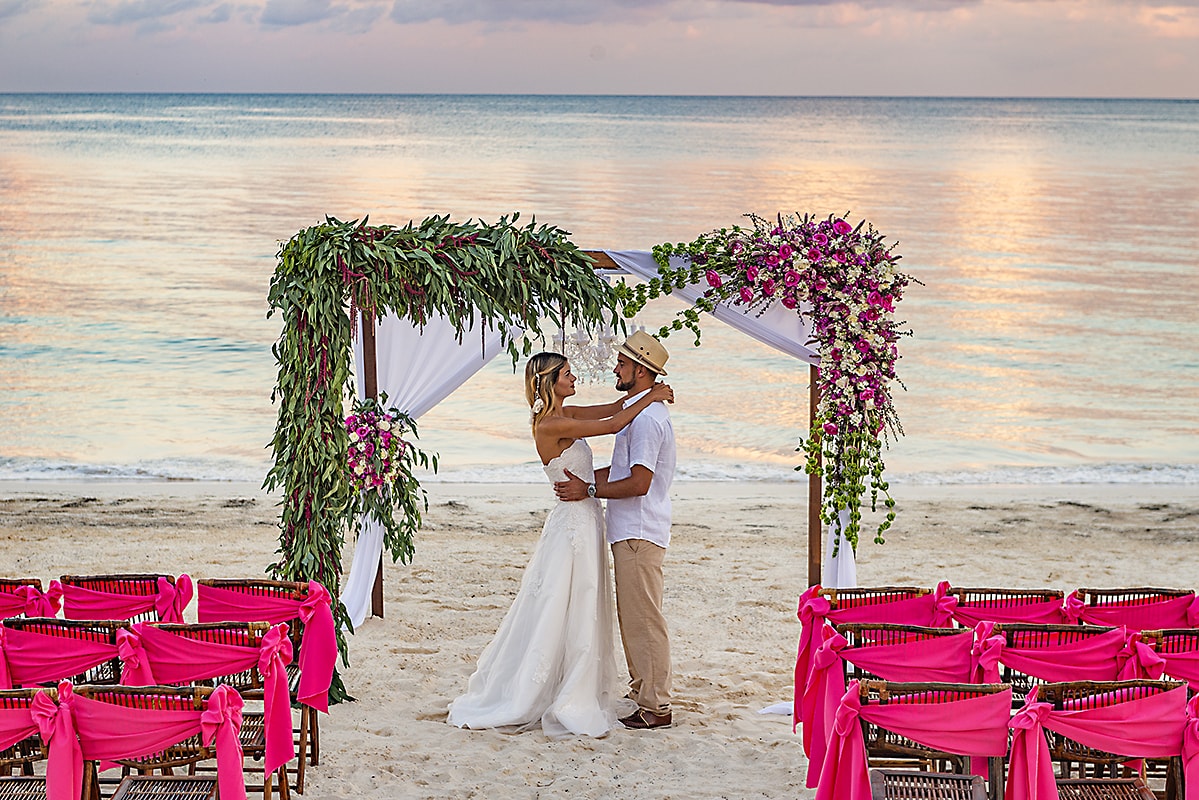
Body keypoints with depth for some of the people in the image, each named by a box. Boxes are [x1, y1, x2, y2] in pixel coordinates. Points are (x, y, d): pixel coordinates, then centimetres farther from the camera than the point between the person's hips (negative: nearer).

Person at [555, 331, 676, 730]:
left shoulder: (647, 418, -18)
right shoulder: (638, 412, 16)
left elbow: (638, 483, -23)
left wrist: (589, 490, -17)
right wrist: (579, 480, 19)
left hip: (639, 533, -11)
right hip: (629, 532, 11)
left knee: (643, 618, -6)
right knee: (632, 617, 16)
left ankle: (655, 707, -2)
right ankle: (642, 692, 23)